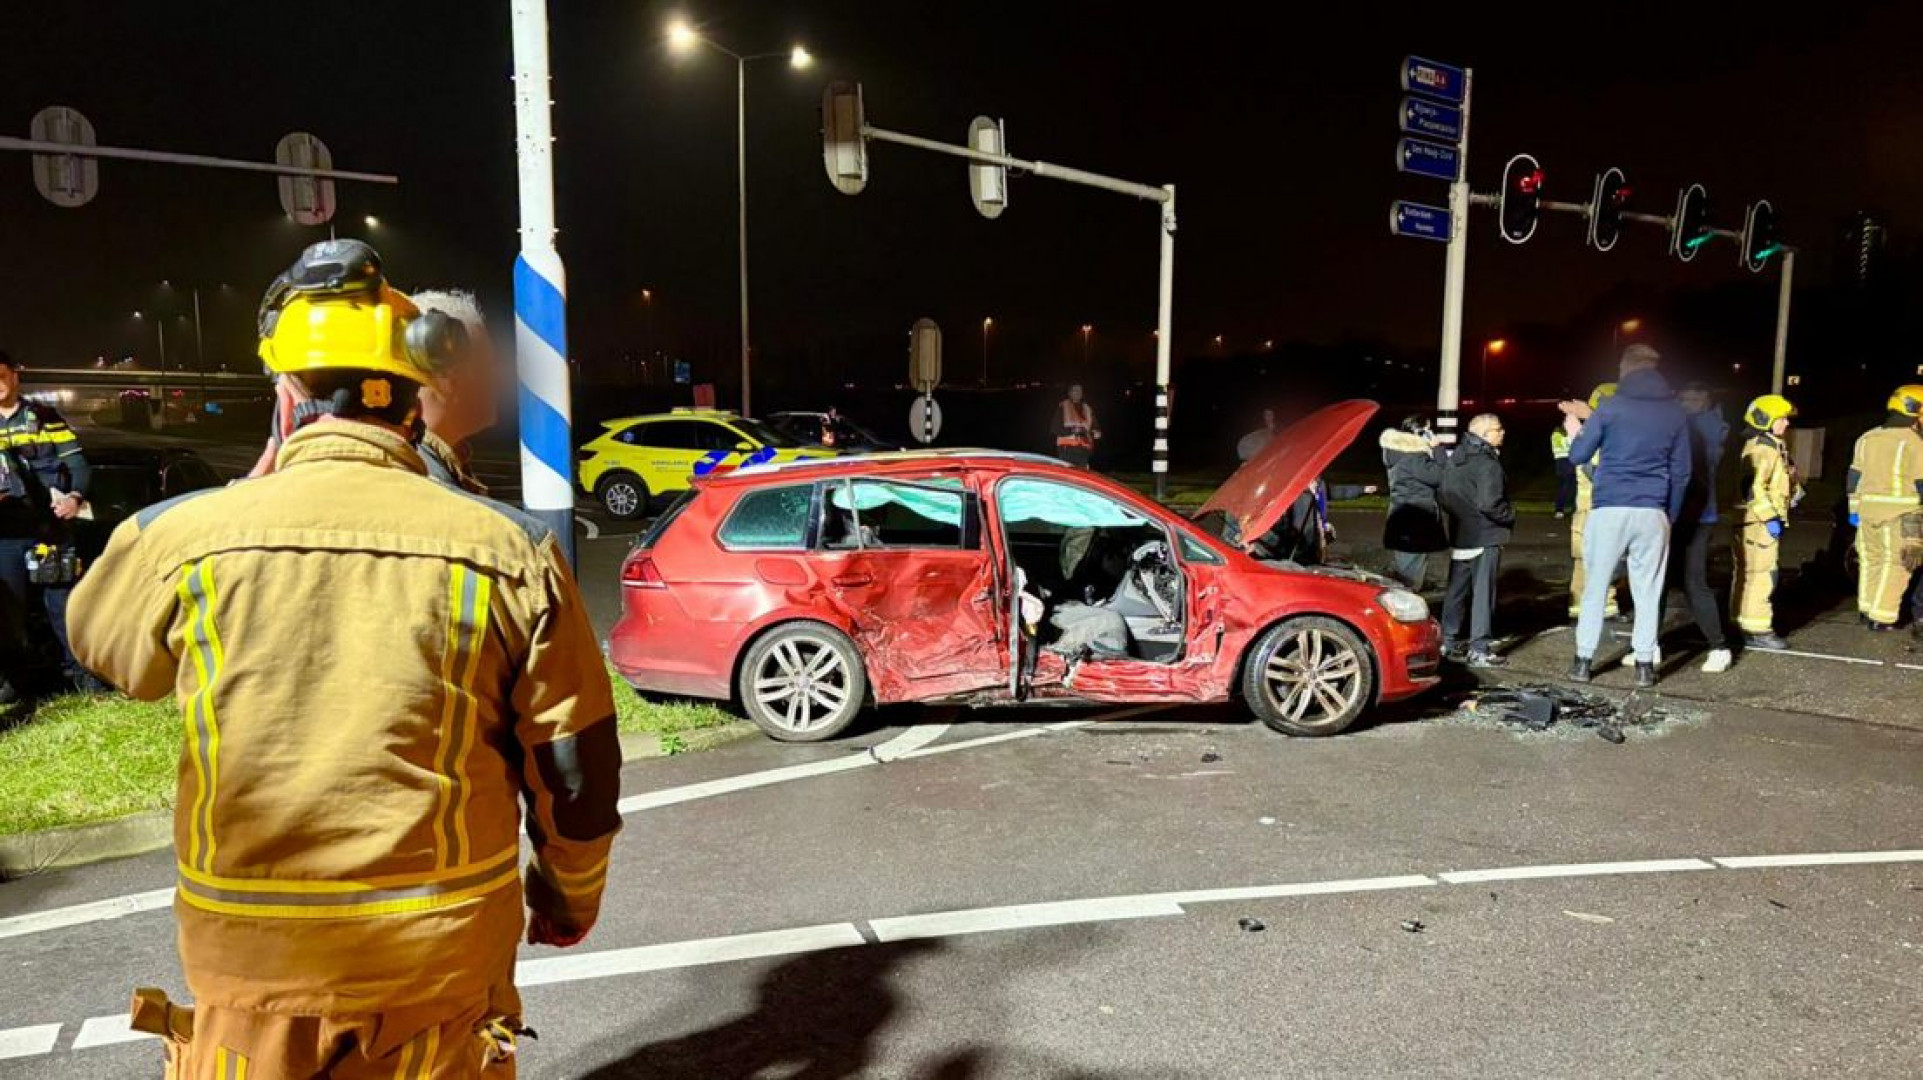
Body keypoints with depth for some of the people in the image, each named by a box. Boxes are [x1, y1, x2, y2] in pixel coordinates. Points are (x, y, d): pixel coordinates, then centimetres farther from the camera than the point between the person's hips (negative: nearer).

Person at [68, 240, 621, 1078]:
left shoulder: (180, 538, -12)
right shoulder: (511, 550, -13)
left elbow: (101, 644, 13)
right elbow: (577, 769, -6)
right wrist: (571, 898, 12)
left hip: (249, 960, 1)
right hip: (447, 956, 0)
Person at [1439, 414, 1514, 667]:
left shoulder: (1454, 460, 8)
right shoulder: (1488, 464, -18)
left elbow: (1445, 497, 13)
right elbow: (1490, 504, -23)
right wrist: (1510, 516, -7)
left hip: (1459, 535, 8)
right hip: (1485, 537, -8)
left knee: (1456, 589, 15)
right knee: (1483, 591, -3)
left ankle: (1449, 642, 22)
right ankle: (1479, 649, -1)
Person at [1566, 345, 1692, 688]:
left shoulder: (1611, 408, -2)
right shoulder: (1675, 413, 8)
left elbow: (1578, 456, 1)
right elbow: (1681, 473, 10)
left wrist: (1580, 433, 22)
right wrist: (1670, 516, 18)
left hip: (1610, 510, -2)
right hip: (1652, 514, 2)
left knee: (1596, 587, 6)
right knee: (1648, 591, 9)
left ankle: (1583, 661, 7)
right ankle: (1644, 665, 10)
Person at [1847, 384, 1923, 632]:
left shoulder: (1867, 438, 8)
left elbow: (1855, 476, 11)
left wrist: (1854, 508, 16)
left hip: (1868, 510, 6)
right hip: (1902, 513, -6)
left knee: (1871, 560, 16)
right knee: (1896, 564, 2)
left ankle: (1867, 611, 23)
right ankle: (1882, 618, 2)